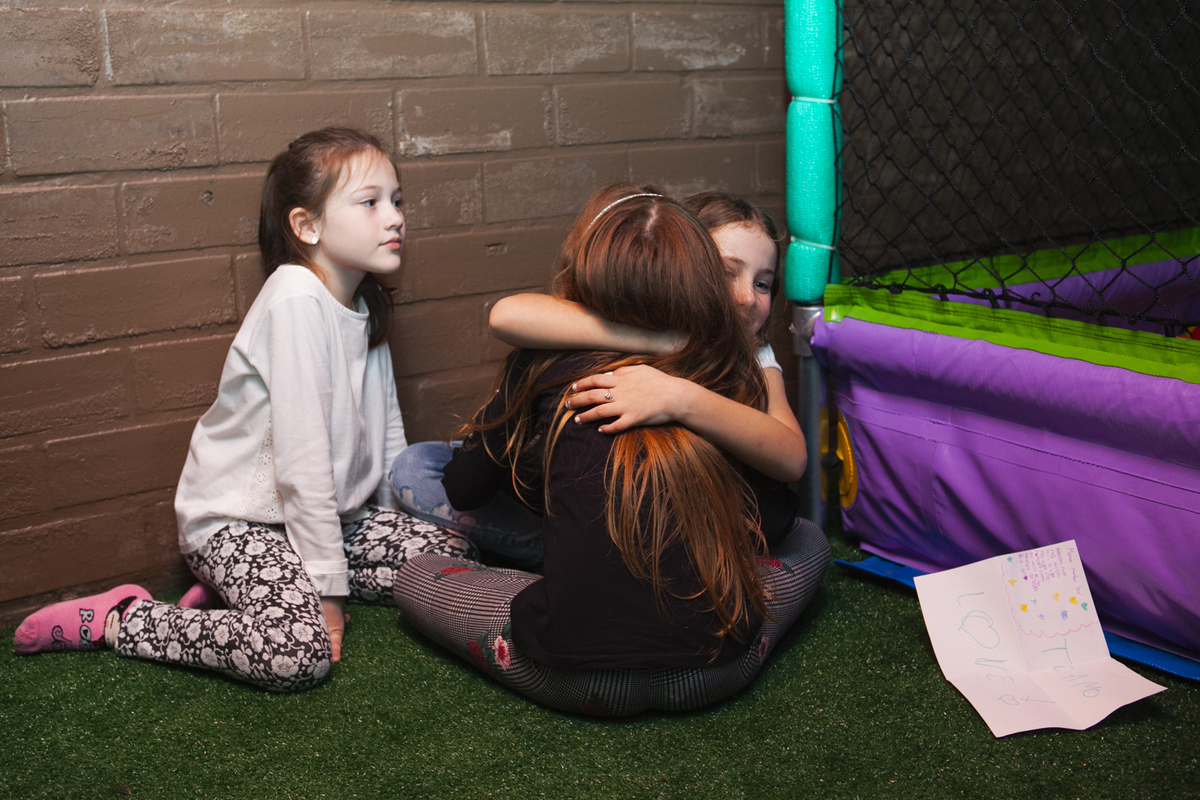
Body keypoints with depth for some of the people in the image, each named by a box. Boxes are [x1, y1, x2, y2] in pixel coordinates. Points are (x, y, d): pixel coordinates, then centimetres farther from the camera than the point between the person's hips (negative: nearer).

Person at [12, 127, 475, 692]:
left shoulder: (367, 306, 6)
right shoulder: (297, 298, -22)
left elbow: (386, 429, 14)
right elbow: (301, 457, -24)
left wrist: (409, 525, 7)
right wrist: (329, 589, -21)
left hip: (332, 512, 9)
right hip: (238, 519, -9)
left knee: (456, 558, 1)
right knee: (299, 653, -31)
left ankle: (242, 592, 7)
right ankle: (117, 618, -5)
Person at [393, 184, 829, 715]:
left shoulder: (545, 367, -4)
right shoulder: (732, 381, -1)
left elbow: (461, 492, 9)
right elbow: (776, 521, 11)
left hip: (581, 682, -1)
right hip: (720, 673, 2)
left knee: (414, 577, 22)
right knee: (808, 541, 31)